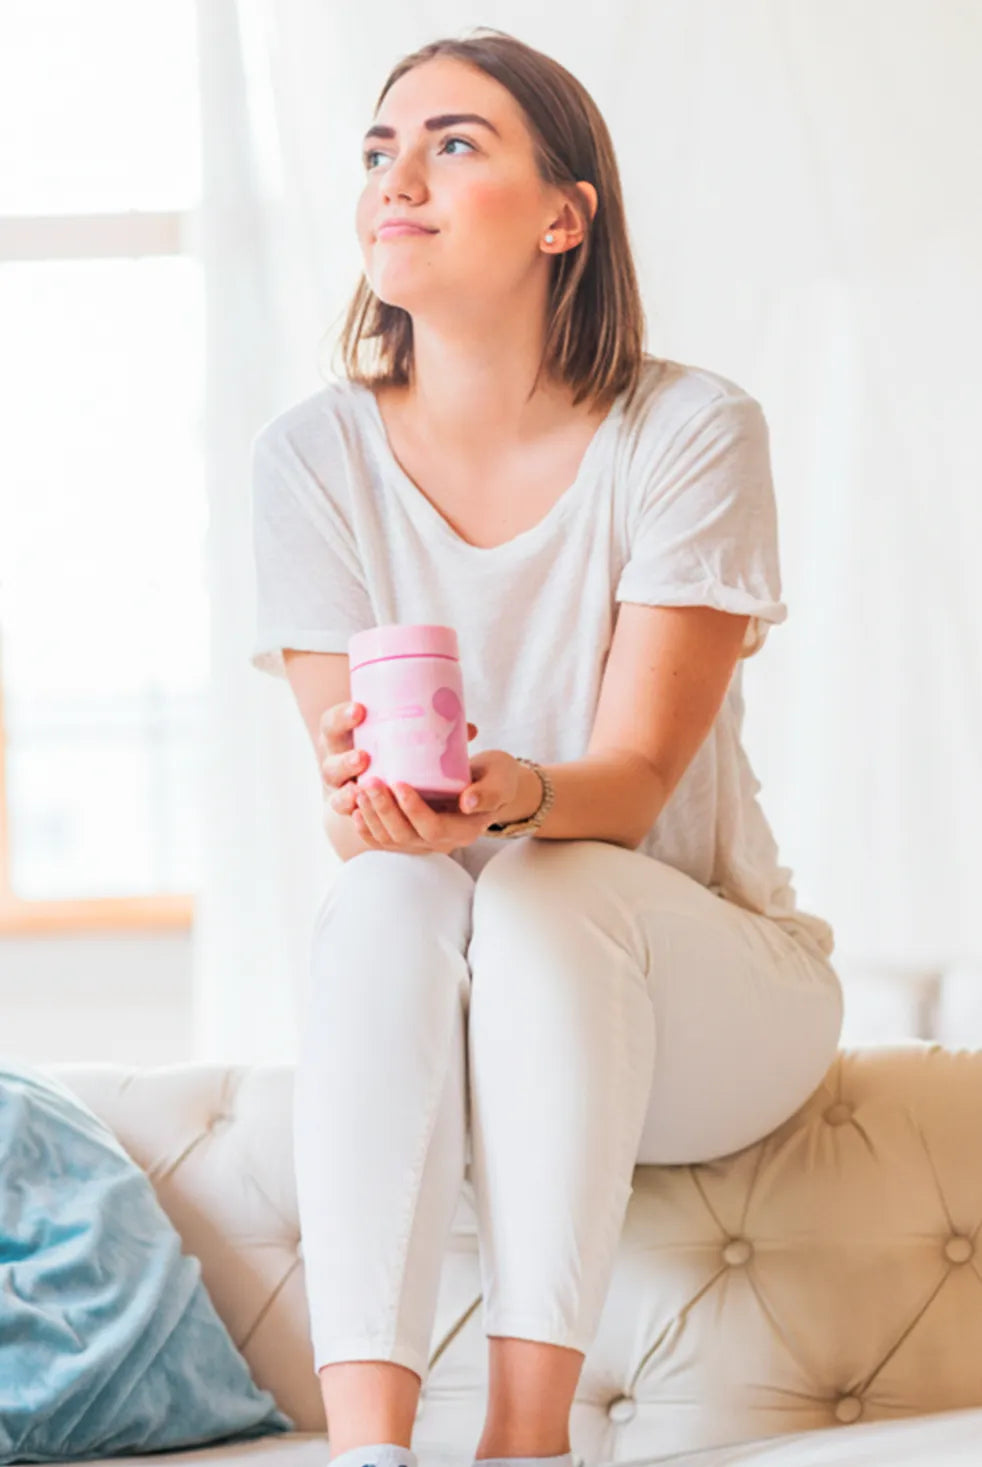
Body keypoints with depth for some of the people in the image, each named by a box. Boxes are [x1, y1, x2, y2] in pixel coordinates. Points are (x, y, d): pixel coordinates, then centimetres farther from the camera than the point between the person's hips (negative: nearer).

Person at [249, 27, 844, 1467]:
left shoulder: (690, 431, -13)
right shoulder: (314, 453, -6)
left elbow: (634, 783, -17)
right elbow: (347, 792, -9)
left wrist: (509, 795, -41)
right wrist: (367, 797, -34)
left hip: (707, 988, -1)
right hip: (440, 1020, 2)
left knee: (550, 889, -33)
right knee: (385, 897, -32)